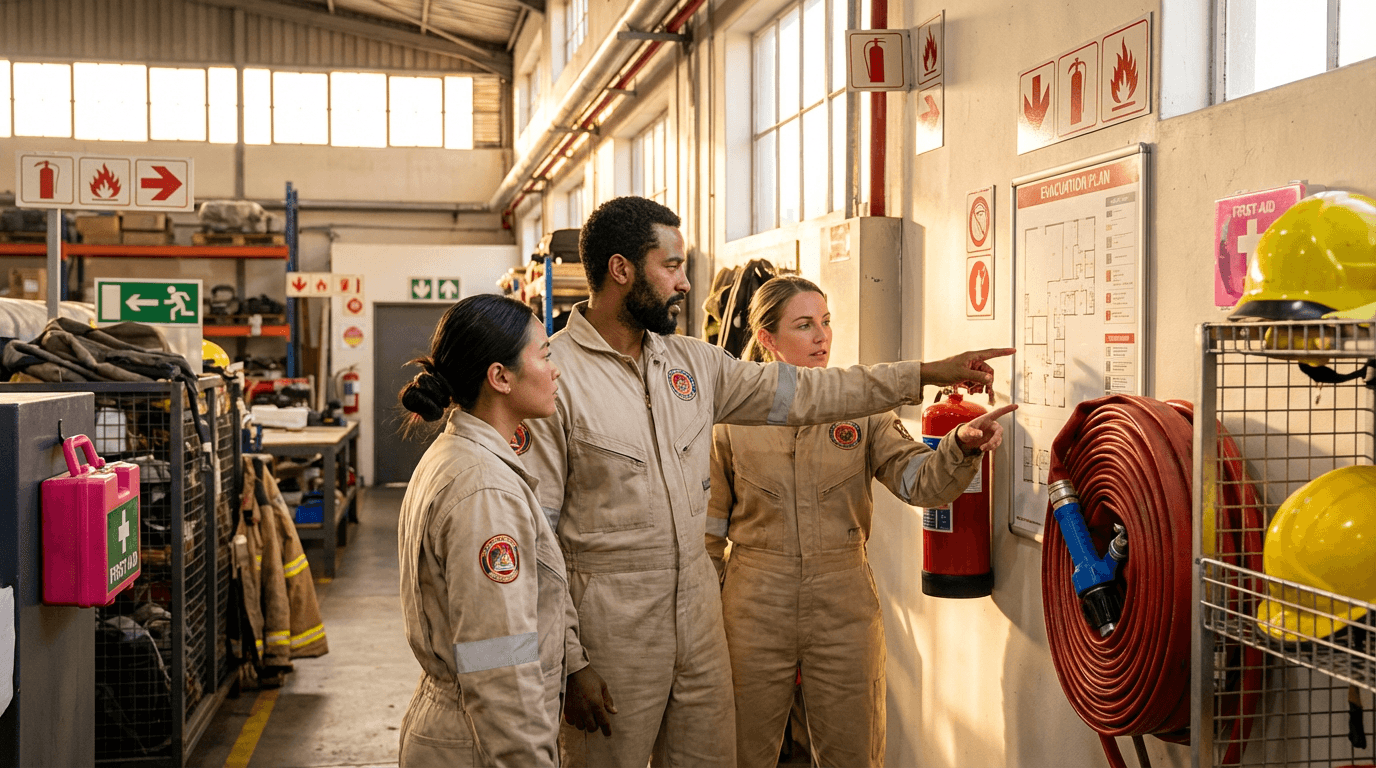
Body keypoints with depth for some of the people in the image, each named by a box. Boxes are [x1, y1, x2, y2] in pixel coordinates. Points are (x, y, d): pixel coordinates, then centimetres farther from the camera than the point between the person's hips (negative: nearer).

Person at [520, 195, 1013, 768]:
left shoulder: (692, 362, 8)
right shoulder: (553, 376, -14)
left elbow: (801, 392, 12)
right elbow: (531, 528, -14)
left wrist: (929, 374, 10)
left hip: (698, 607, 6)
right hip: (612, 625, -6)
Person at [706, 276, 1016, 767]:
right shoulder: (733, 417, -2)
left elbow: (920, 483, -10)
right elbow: (709, 528, 5)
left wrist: (962, 447, -30)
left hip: (845, 610, 1)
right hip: (755, 610, -1)